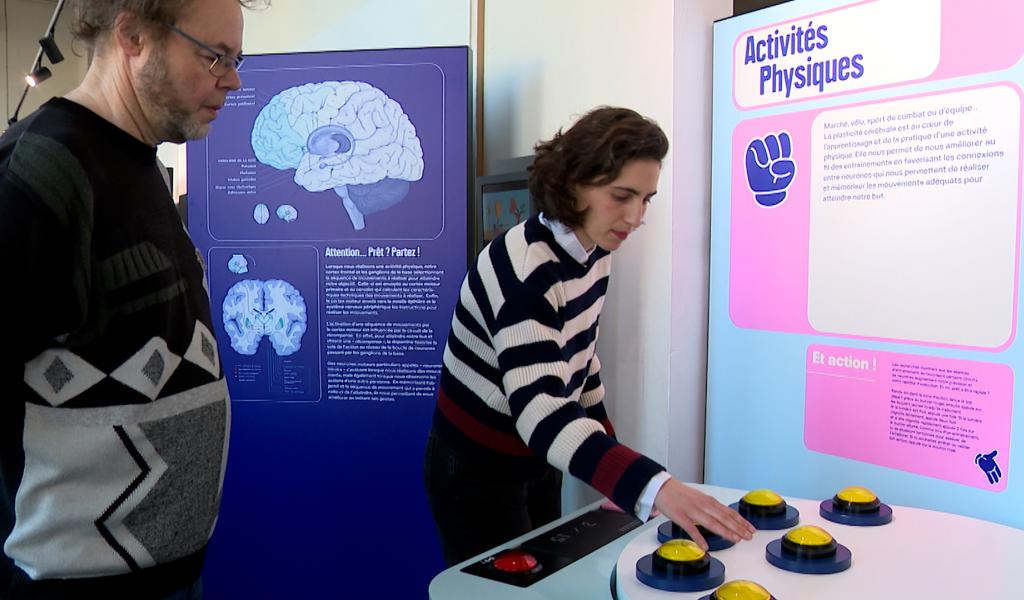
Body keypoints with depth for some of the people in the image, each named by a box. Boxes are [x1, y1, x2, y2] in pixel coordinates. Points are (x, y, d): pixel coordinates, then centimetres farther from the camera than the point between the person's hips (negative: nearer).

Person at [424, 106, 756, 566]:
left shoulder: (593, 252, -4)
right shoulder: (525, 269, -30)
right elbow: (540, 411, -41)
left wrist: (614, 462, 9)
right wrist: (653, 486, -52)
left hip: (538, 463, 8)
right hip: (478, 473, -7)